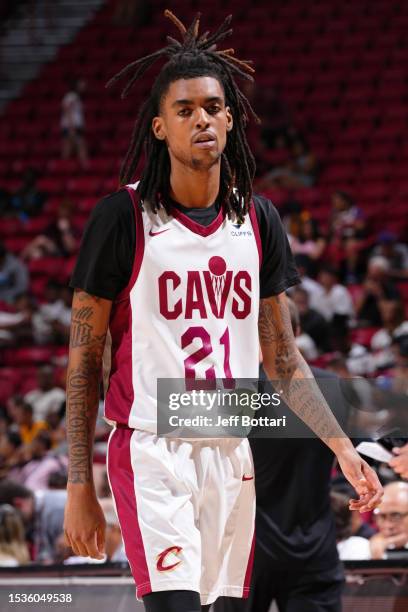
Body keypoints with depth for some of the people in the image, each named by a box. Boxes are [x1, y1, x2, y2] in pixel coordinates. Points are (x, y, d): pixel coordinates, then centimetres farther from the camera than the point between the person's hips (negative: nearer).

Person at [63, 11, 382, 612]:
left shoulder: (259, 220, 9)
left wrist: (342, 447, 6)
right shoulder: (124, 217, -6)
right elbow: (84, 359, -3)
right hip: (152, 452, -5)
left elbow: (281, 358, 16)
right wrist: (79, 486, -7)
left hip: (231, 455, 5)